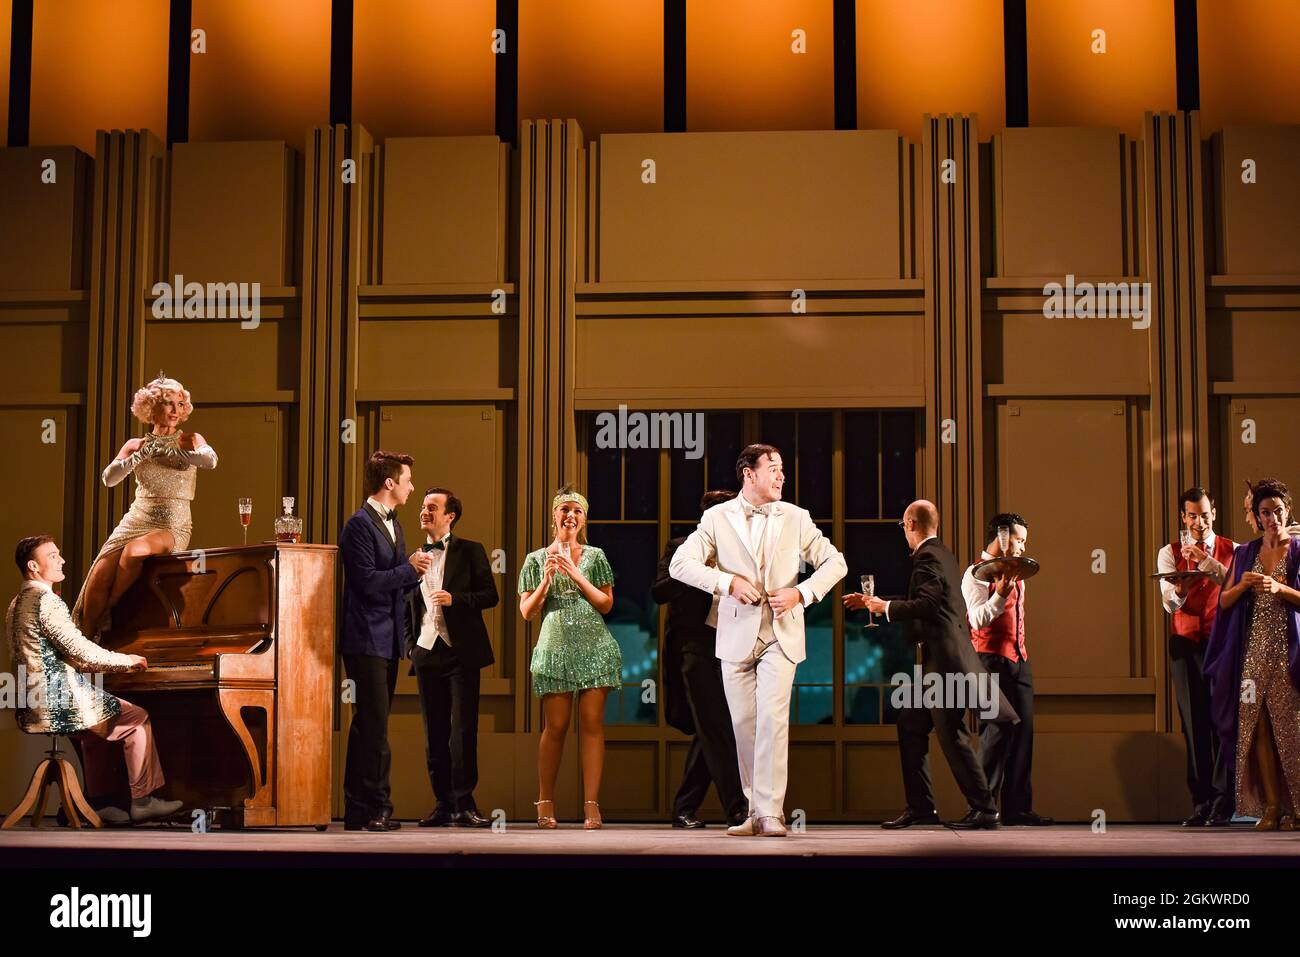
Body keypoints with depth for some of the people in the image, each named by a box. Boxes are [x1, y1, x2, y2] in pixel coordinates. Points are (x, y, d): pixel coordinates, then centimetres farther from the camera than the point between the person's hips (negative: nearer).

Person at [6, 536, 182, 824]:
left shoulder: (17, 604, 15)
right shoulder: (45, 600, -16)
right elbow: (81, 651, -20)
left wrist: (111, 665, 20)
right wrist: (126, 661, -5)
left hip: (33, 707, 10)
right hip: (60, 702, -10)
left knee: (99, 729, 29)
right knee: (137, 719, 2)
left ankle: (98, 804, 23)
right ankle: (142, 802, 3)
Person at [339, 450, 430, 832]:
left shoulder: (393, 524, 17)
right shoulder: (360, 524, -12)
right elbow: (368, 582, -20)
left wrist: (415, 571, 3)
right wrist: (411, 568, -13)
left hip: (389, 640, 10)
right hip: (366, 639, -10)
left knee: (369, 725, 12)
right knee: (374, 724, -9)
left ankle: (359, 811, 17)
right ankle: (375, 807, -4)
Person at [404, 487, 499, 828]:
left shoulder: (470, 551, 3)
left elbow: (490, 595, -2)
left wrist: (455, 599, -16)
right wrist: (410, 645, 9)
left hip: (461, 652, -4)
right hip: (426, 654, 4)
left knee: (463, 730, -6)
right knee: (434, 733, 4)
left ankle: (464, 804, -3)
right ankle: (443, 803, 10)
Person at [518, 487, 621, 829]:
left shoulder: (595, 556, 10)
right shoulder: (536, 560, 9)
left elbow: (606, 604, 3)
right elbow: (527, 612, 5)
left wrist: (576, 575, -7)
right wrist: (547, 578, -8)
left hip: (594, 646, 0)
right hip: (555, 647, 0)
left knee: (592, 723, -4)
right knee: (555, 726, -2)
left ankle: (591, 804, -3)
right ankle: (545, 802, 10)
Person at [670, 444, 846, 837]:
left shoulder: (796, 518, 5)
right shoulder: (718, 517, 2)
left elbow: (834, 562, 8)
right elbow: (680, 563, -6)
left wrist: (801, 592, -8)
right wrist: (729, 582, -18)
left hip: (781, 634, -1)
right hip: (736, 635, 1)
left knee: (772, 718, -14)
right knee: (744, 724, 5)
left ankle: (770, 813, -13)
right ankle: (754, 811, 16)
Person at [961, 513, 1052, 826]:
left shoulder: (1015, 571, 19)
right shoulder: (977, 573, -7)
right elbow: (977, 619, -18)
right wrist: (1001, 593, -29)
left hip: (1019, 659, 8)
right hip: (992, 659, -8)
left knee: (1022, 731, 5)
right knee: (996, 731, -9)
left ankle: (1018, 807, 9)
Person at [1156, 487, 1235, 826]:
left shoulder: (1231, 550, 7)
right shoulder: (1170, 554, 10)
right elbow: (1170, 603, -2)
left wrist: (1207, 562, -17)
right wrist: (1178, 590, -25)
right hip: (1185, 644, 2)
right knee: (1193, 723, 0)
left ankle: (1222, 802, -4)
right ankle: (1201, 802, 2)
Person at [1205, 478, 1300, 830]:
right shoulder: (1244, 554, 14)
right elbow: (1224, 601, 13)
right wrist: (1242, 585, -5)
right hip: (1254, 651, 3)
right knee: (1256, 727, -2)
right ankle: (1271, 806, 1)